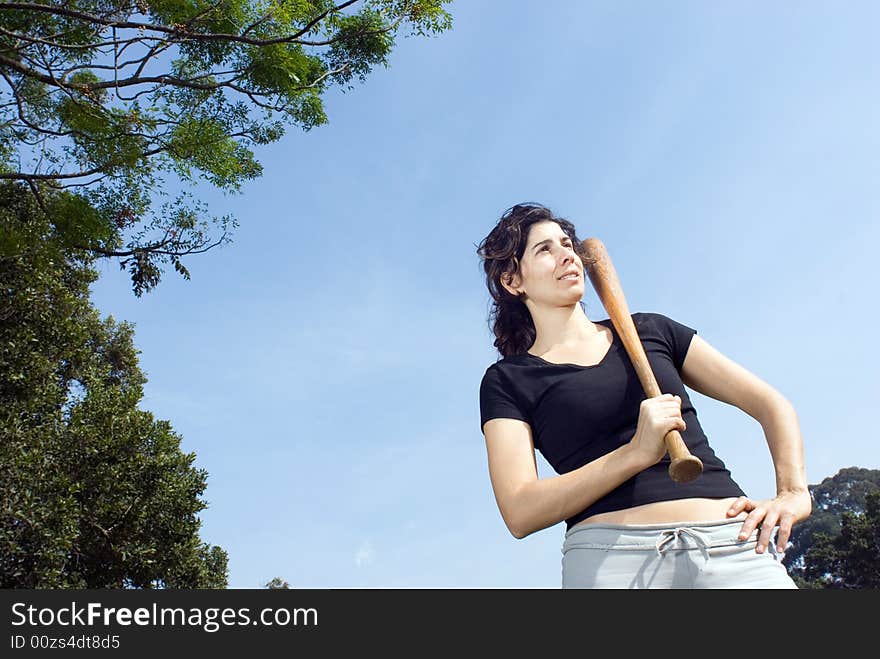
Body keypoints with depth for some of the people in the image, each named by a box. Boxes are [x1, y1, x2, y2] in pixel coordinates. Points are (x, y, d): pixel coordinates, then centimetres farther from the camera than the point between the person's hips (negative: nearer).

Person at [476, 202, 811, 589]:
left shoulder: (651, 331, 15)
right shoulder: (507, 380, 5)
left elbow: (771, 403, 16)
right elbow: (520, 513, -8)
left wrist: (793, 492, -2)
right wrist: (637, 452, -16)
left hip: (732, 545, 3)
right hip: (612, 553, -2)